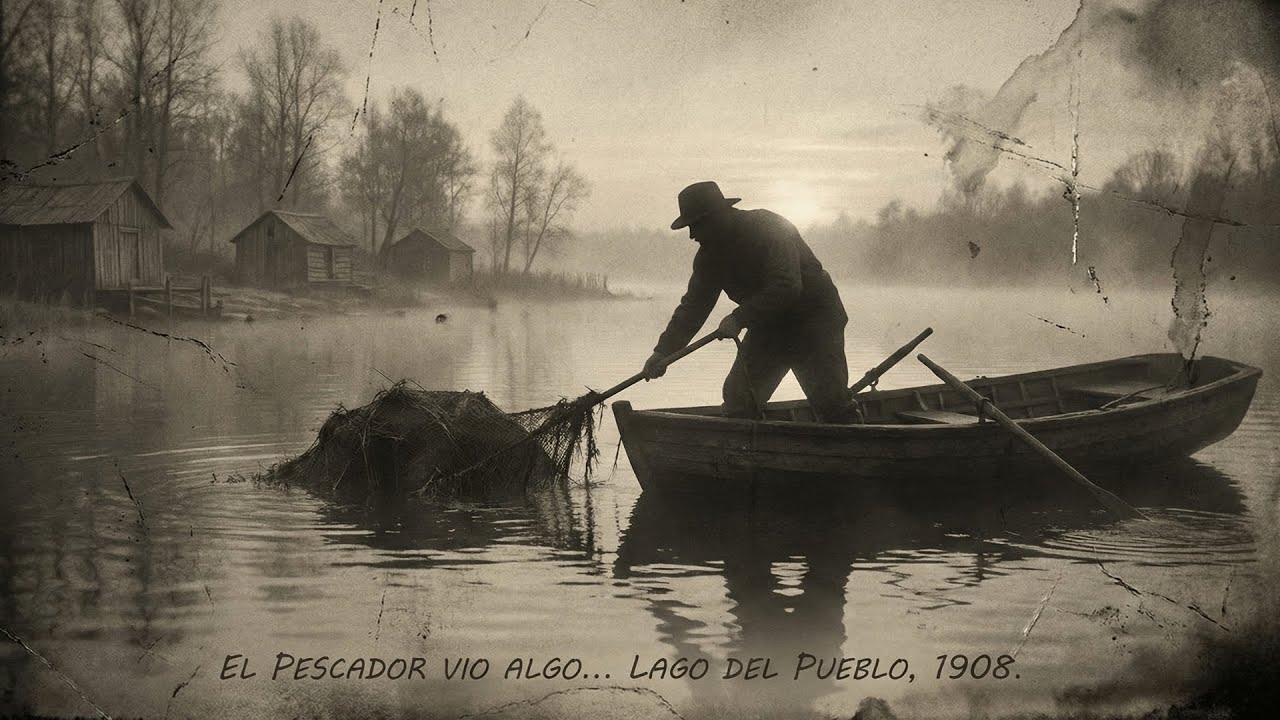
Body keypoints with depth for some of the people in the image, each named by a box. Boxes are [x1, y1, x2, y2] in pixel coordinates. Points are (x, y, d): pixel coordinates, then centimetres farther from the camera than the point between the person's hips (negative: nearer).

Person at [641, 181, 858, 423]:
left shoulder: (768, 228, -23)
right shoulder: (709, 255, 0)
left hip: (813, 319, -7)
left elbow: (786, 286, -33)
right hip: (767, 327, 7)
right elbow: (693, 305, 1)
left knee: (831, 403, -15)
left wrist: (739, 317, -34)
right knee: (737, 401, -2)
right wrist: (664, 350, -9)